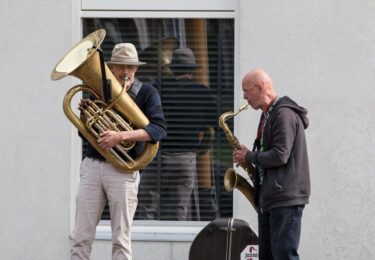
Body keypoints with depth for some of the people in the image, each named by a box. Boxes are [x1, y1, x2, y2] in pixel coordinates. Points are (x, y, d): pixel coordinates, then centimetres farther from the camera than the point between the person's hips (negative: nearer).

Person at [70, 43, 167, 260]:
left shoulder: (147, 93, 2)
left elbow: (159, 128, -13)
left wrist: (121, 136, -24)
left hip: (123, 170, -3)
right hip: (92, 166, 3)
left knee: (121, 240, -2)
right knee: (81, 238, 0)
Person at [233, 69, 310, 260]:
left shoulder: (284, 114, -13)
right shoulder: (268, 115, 18)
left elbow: (280, 156, -21)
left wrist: (249, 157, -8)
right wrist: (248, 157, 8)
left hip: (285, 199, -10)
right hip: (269, 197, 10)